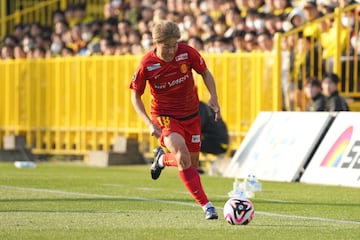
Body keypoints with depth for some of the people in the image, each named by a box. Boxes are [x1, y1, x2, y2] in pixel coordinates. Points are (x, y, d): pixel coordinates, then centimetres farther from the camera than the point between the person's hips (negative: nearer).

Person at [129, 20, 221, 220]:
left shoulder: (187, 52, -15)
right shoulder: (146, 65, -20)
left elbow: (205, 73, 2)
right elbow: (135, 96, -6)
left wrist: (213, 98, -14)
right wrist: (149, 123, -18)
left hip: (190, 114, 4)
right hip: (164, 115, -4)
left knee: (191, 162, 9)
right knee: (182, 155, -26)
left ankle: (162, 158, 43)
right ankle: (206, 205, -20)